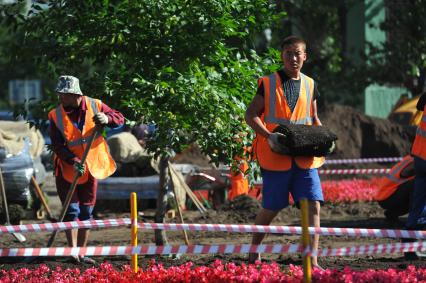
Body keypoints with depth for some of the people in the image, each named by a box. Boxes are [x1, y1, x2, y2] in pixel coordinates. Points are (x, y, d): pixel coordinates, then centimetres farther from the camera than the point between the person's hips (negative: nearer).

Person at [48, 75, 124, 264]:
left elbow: (120, 119, -2)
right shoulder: (56, 115, -12)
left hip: (90, 168, 3)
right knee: (71, 211, -8)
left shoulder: (94, 106, -7)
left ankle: (81, 253, 16)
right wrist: (73, 161, -31)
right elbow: (57, 146, -16)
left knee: (86, 212, 8)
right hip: (66, 169, -3)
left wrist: (107, 118, -25)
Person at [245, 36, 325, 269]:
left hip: (305, 156, 3)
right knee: (271, 208, 6)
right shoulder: (268, 83, 0)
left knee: (313, 206, -9)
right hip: (276, 156, -3)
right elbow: (251, 114, -1)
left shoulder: (309, 85, 12)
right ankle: (254, 249, 29)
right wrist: (268, 136, -17)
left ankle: (312, 261, -9)